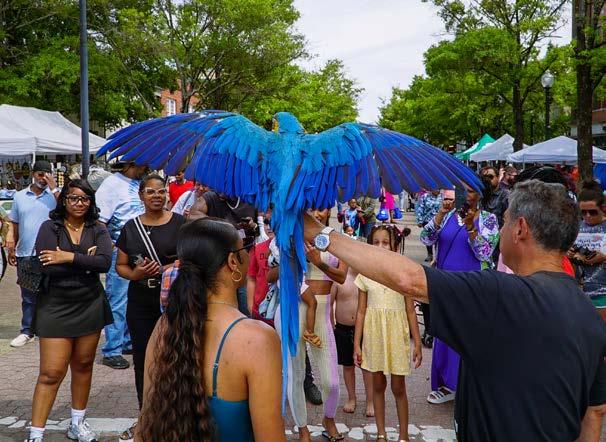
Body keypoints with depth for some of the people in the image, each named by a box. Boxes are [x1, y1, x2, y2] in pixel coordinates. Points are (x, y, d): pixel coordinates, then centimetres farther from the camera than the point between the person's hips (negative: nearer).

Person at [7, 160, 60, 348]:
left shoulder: (55, 194, -2)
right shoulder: (19, 196, 8)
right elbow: (14, 225, 13)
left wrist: (54, 188, -20)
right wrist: (11, 249, 11)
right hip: (25, 254, 3)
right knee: (28, 296, 11)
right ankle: (27, 332, 19)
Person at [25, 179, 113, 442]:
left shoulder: (98, 229, 2)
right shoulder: (49, 228, -5)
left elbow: (105, 262, -14)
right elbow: (48, 267, -18)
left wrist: (70, 257, -20)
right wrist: (86, 260, -14)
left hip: (90, 306, 3)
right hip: (55, 307, -3)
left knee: (83, 365, 13)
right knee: (51, 373, -5)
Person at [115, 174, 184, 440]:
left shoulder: (179, 223, -2)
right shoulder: (130, 227, 7)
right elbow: (120, 266, 10)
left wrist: (166, 268, -18)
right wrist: (135, 274, -11)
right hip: (140, 301, 3)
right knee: (142, 360, 10)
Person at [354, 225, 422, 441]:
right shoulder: (365, 274, -1)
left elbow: (410, 311, -1)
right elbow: (361, 311, 2)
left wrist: (417, 343, -1)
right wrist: (357, 344, 1)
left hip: (397, 334, -1)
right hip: (374, 334, 1)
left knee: (398, 387, 7)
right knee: (378, 384, 12)